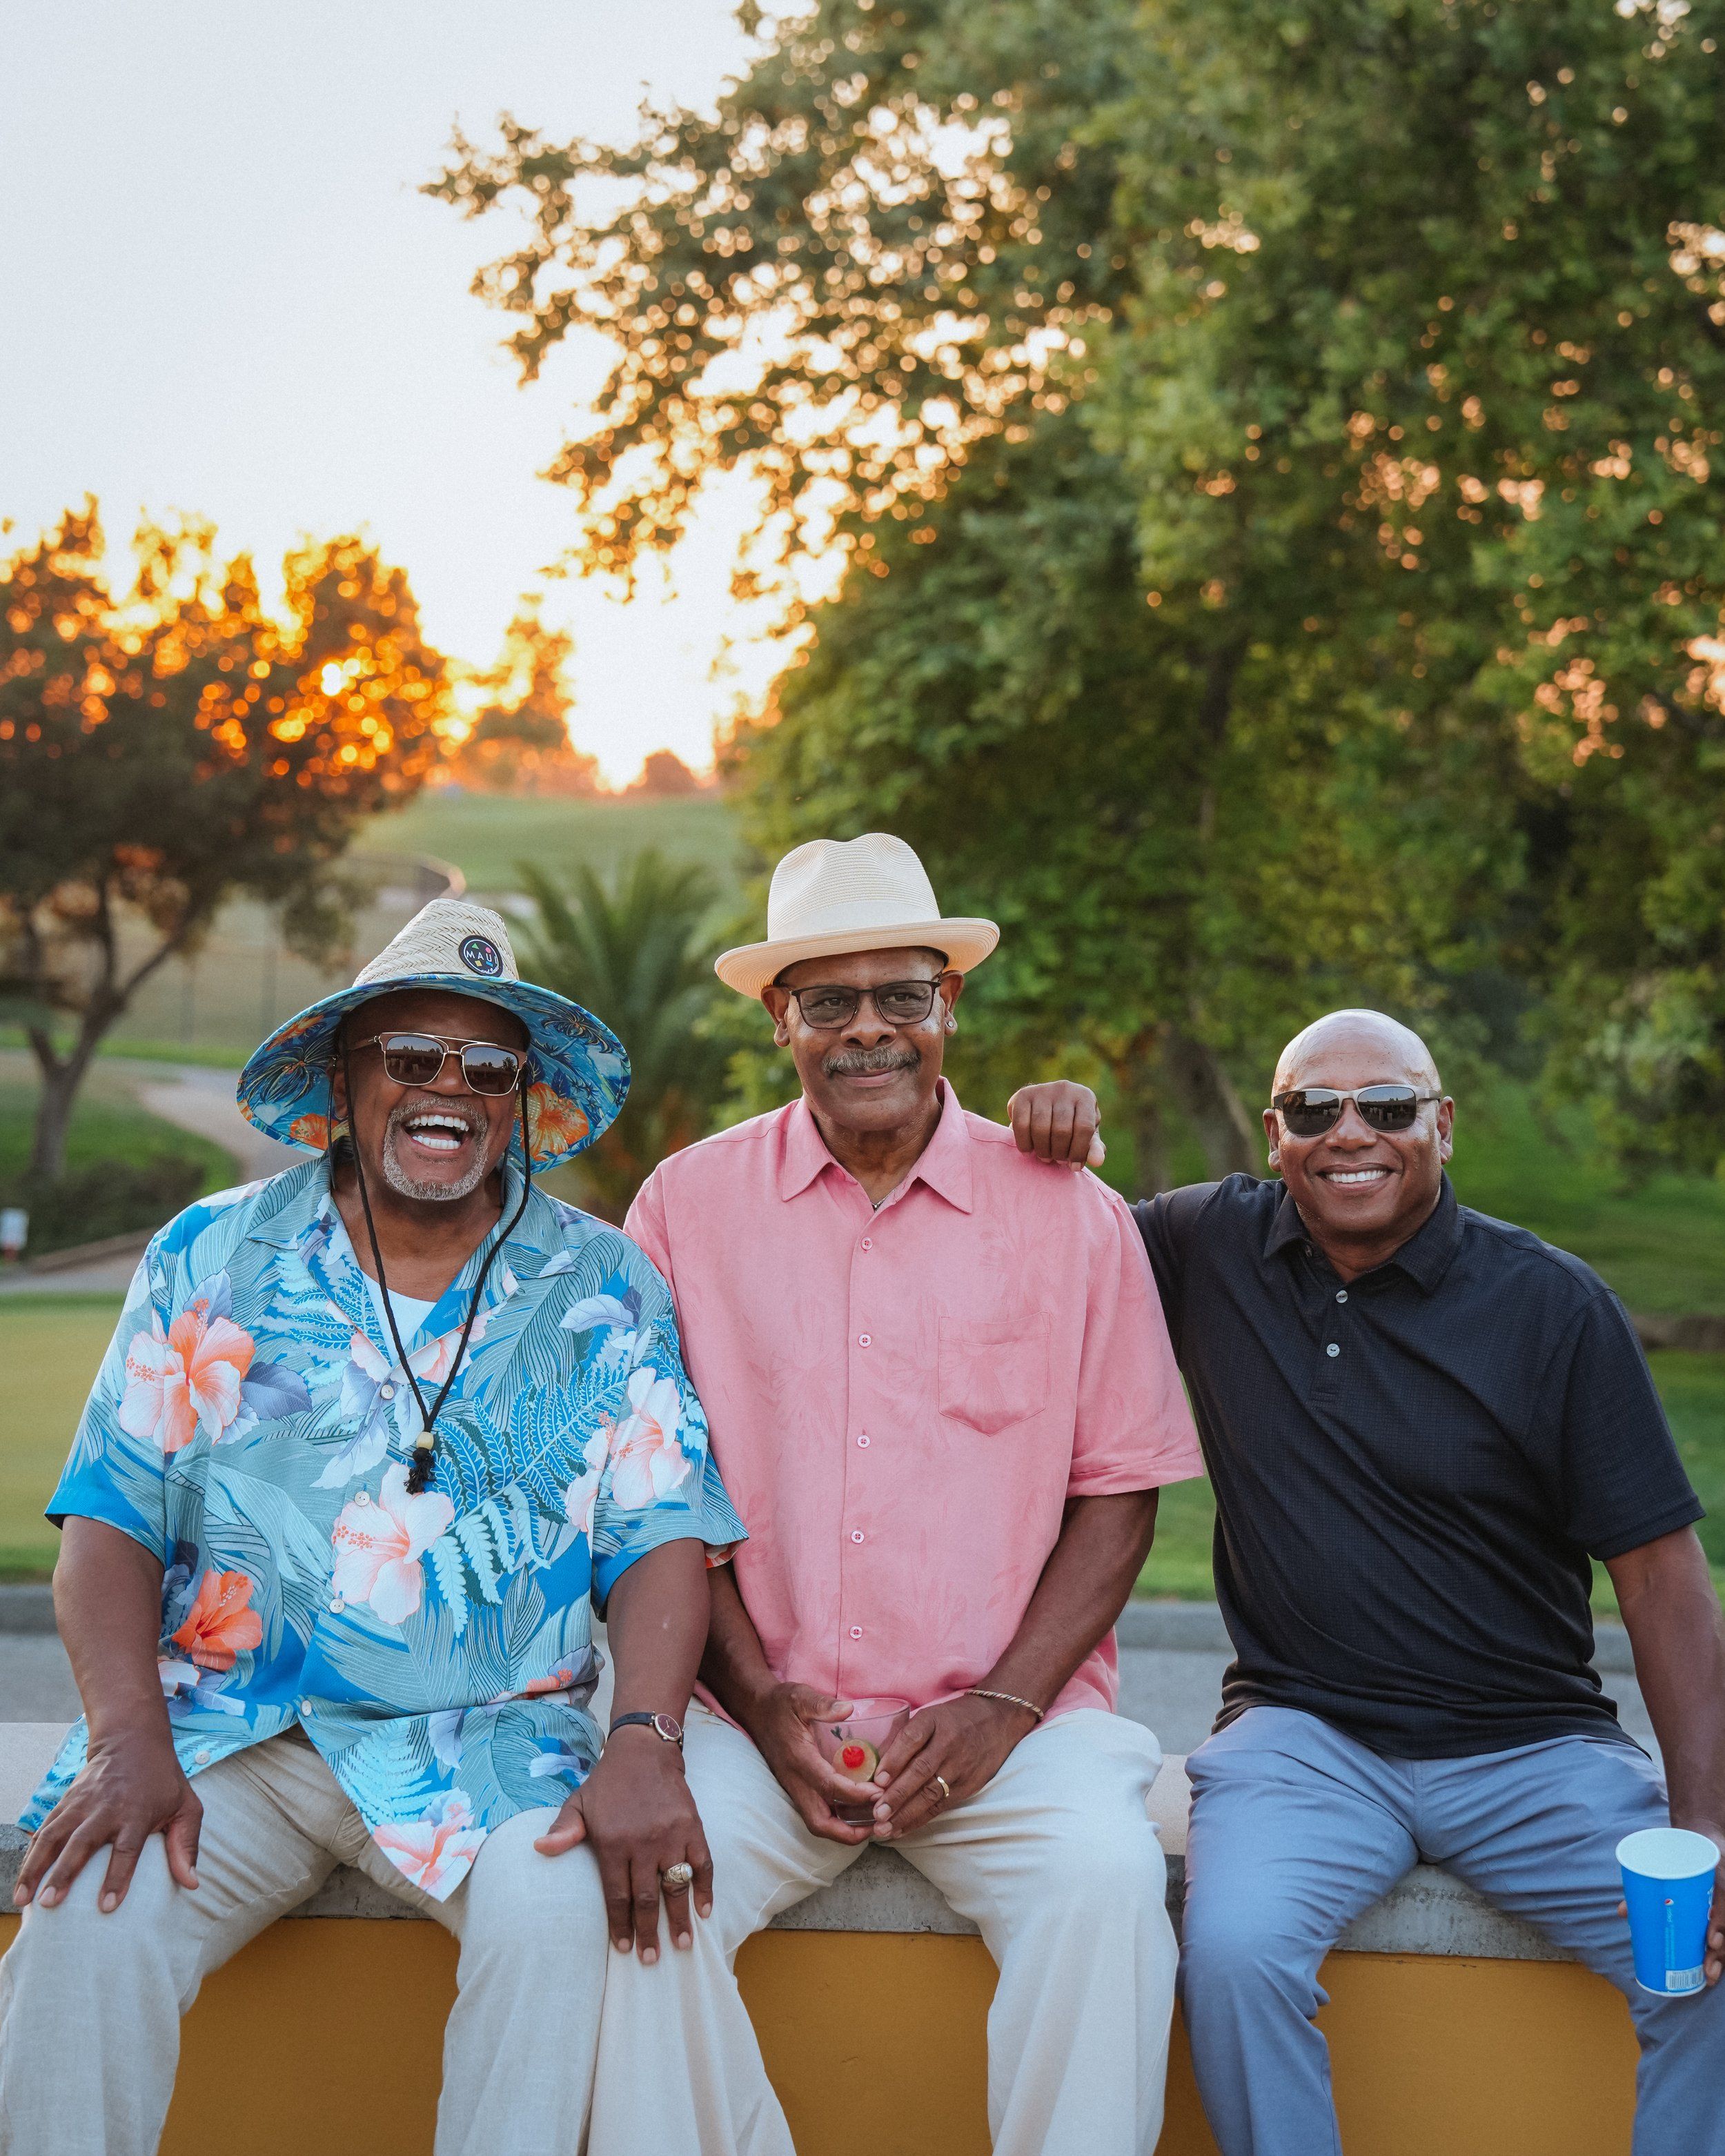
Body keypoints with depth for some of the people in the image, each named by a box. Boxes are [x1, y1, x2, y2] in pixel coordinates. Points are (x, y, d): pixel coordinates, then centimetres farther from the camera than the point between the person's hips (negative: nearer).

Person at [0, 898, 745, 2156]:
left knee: (567, 1915, -29)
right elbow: (115, 1519, 4)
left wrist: (645, 1741, -17)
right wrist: (130, 1743, -13)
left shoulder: (604, 1290, 7)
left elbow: (661, 1536, 1)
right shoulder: (213, 1260, 8)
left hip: (493, 1745, 0)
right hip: (229, 1734, 1)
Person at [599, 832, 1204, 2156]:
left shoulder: (1068, 1215, 3)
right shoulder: (689, 1205, 4)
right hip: (761, 1717, 1)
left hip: (1006, 1717, 0)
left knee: (1105, 1877, -29)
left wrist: (1006, 1706, -8)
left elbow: (1118, 1494, 4)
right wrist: (758, 1700, -7)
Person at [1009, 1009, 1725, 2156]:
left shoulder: (1555, 1306, -3)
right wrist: (1059, 1143, -4)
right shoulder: (1218, 1244, 4)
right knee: (1235, 1948, -29)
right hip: (1306, 1737, 0)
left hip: (1534, 1749, 0)